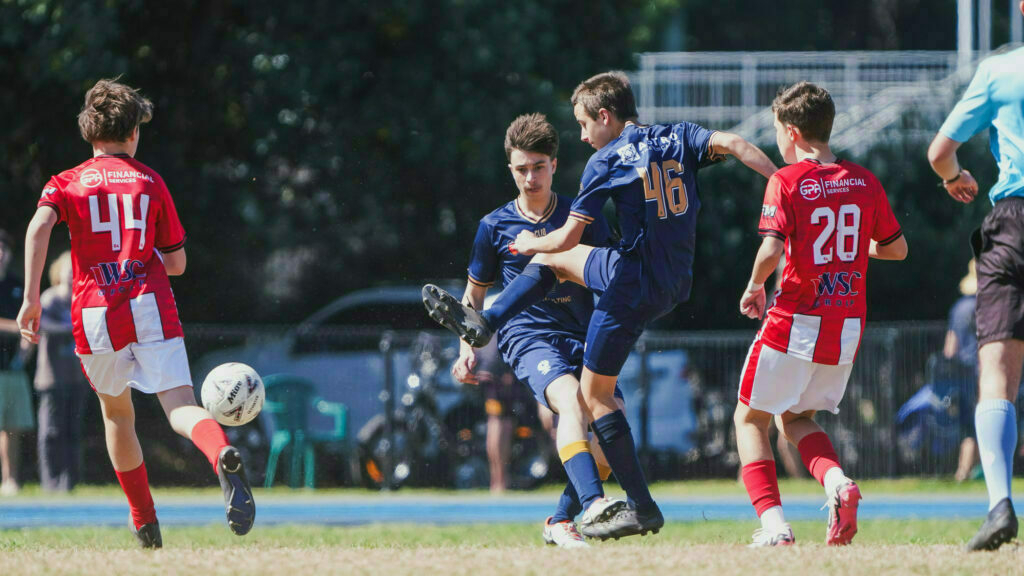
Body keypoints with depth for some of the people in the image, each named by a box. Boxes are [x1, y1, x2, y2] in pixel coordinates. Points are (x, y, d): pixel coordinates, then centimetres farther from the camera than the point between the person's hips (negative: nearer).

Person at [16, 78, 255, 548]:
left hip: (94, 314, 1)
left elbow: (39, 226, -12)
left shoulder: (66, 183, 10)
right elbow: (177, 263, 14)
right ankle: (223, 455, -47)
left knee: (116, 413, 21)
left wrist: (31, 296, -13)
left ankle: (145, 524, 25)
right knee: (181, 408, -12)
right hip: (151, 307, -1)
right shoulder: (150, 182, 13)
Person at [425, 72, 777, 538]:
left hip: (634, 285, -8)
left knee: (595, 393, 5)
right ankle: (482, 324, 34)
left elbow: (568, 237, -8)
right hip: (677, 284, 8)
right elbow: (731, 143, -11)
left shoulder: (606, 161, -9)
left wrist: (530, 244, 13)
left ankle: (641, 508, 4)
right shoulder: (677, 137, 6)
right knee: (553, 258, 25)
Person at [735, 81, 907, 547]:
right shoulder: (864, 182, 5)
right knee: (795, 419, 22)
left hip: (796, 323, -5)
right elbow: (896, 249, 13)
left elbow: (771, 249, -22)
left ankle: (773, 524, -5)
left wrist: (754, 287, -4)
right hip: (848, 329, 5)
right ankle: (836, 480, -9)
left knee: (751, 419, 12)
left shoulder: (787, 181, -11)